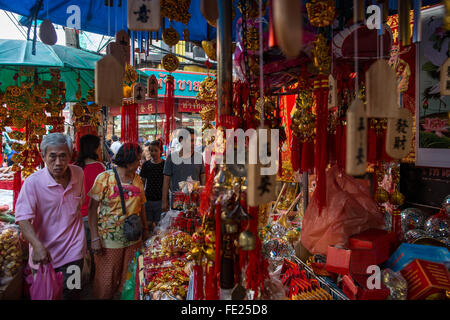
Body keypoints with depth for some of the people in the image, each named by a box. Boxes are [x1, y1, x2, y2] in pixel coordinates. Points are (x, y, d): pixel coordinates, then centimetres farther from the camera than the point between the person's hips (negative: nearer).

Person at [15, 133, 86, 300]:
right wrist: (37, 246, -35)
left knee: (70, 293, 7)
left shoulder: (78, 173, -4)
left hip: (72, 251, 2)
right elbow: (23, 219, -22)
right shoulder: (33, 182, -18)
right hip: (43, 253, -1)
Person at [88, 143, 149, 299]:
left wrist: (145, 229, 12)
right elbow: (92, 208, -12)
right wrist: (95, 238, -16)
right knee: (107, 279, 8)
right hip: (109, 239, -4)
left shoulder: (137, 179, 6)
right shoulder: (104, 178, -10)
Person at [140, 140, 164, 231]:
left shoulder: (165, 164, -4)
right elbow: (142, 182, 9)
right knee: (148, 223, 10)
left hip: (160, 199, -2)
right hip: (148, 199, 2)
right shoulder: (146, 164, 3)